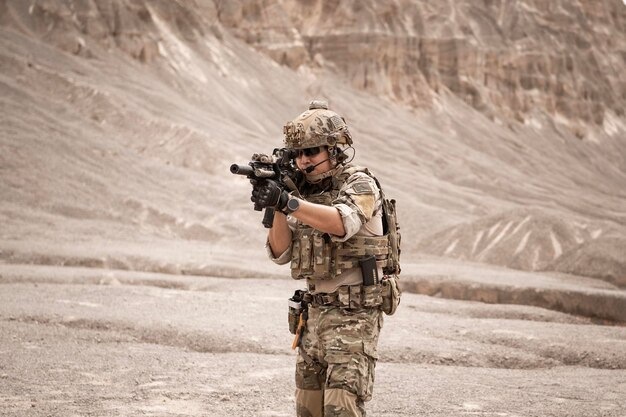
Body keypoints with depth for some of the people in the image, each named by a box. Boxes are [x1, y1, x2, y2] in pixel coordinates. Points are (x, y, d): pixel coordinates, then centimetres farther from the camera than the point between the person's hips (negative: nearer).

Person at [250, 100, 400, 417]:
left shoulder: (360, 184, -8)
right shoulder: (303, 193, 11)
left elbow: (342, 223, -30)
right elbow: (281, 253, 3)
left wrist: (286, 202, -38)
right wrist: (276, 209, -13)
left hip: (354, 316, -7)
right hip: (315, 312, 7)